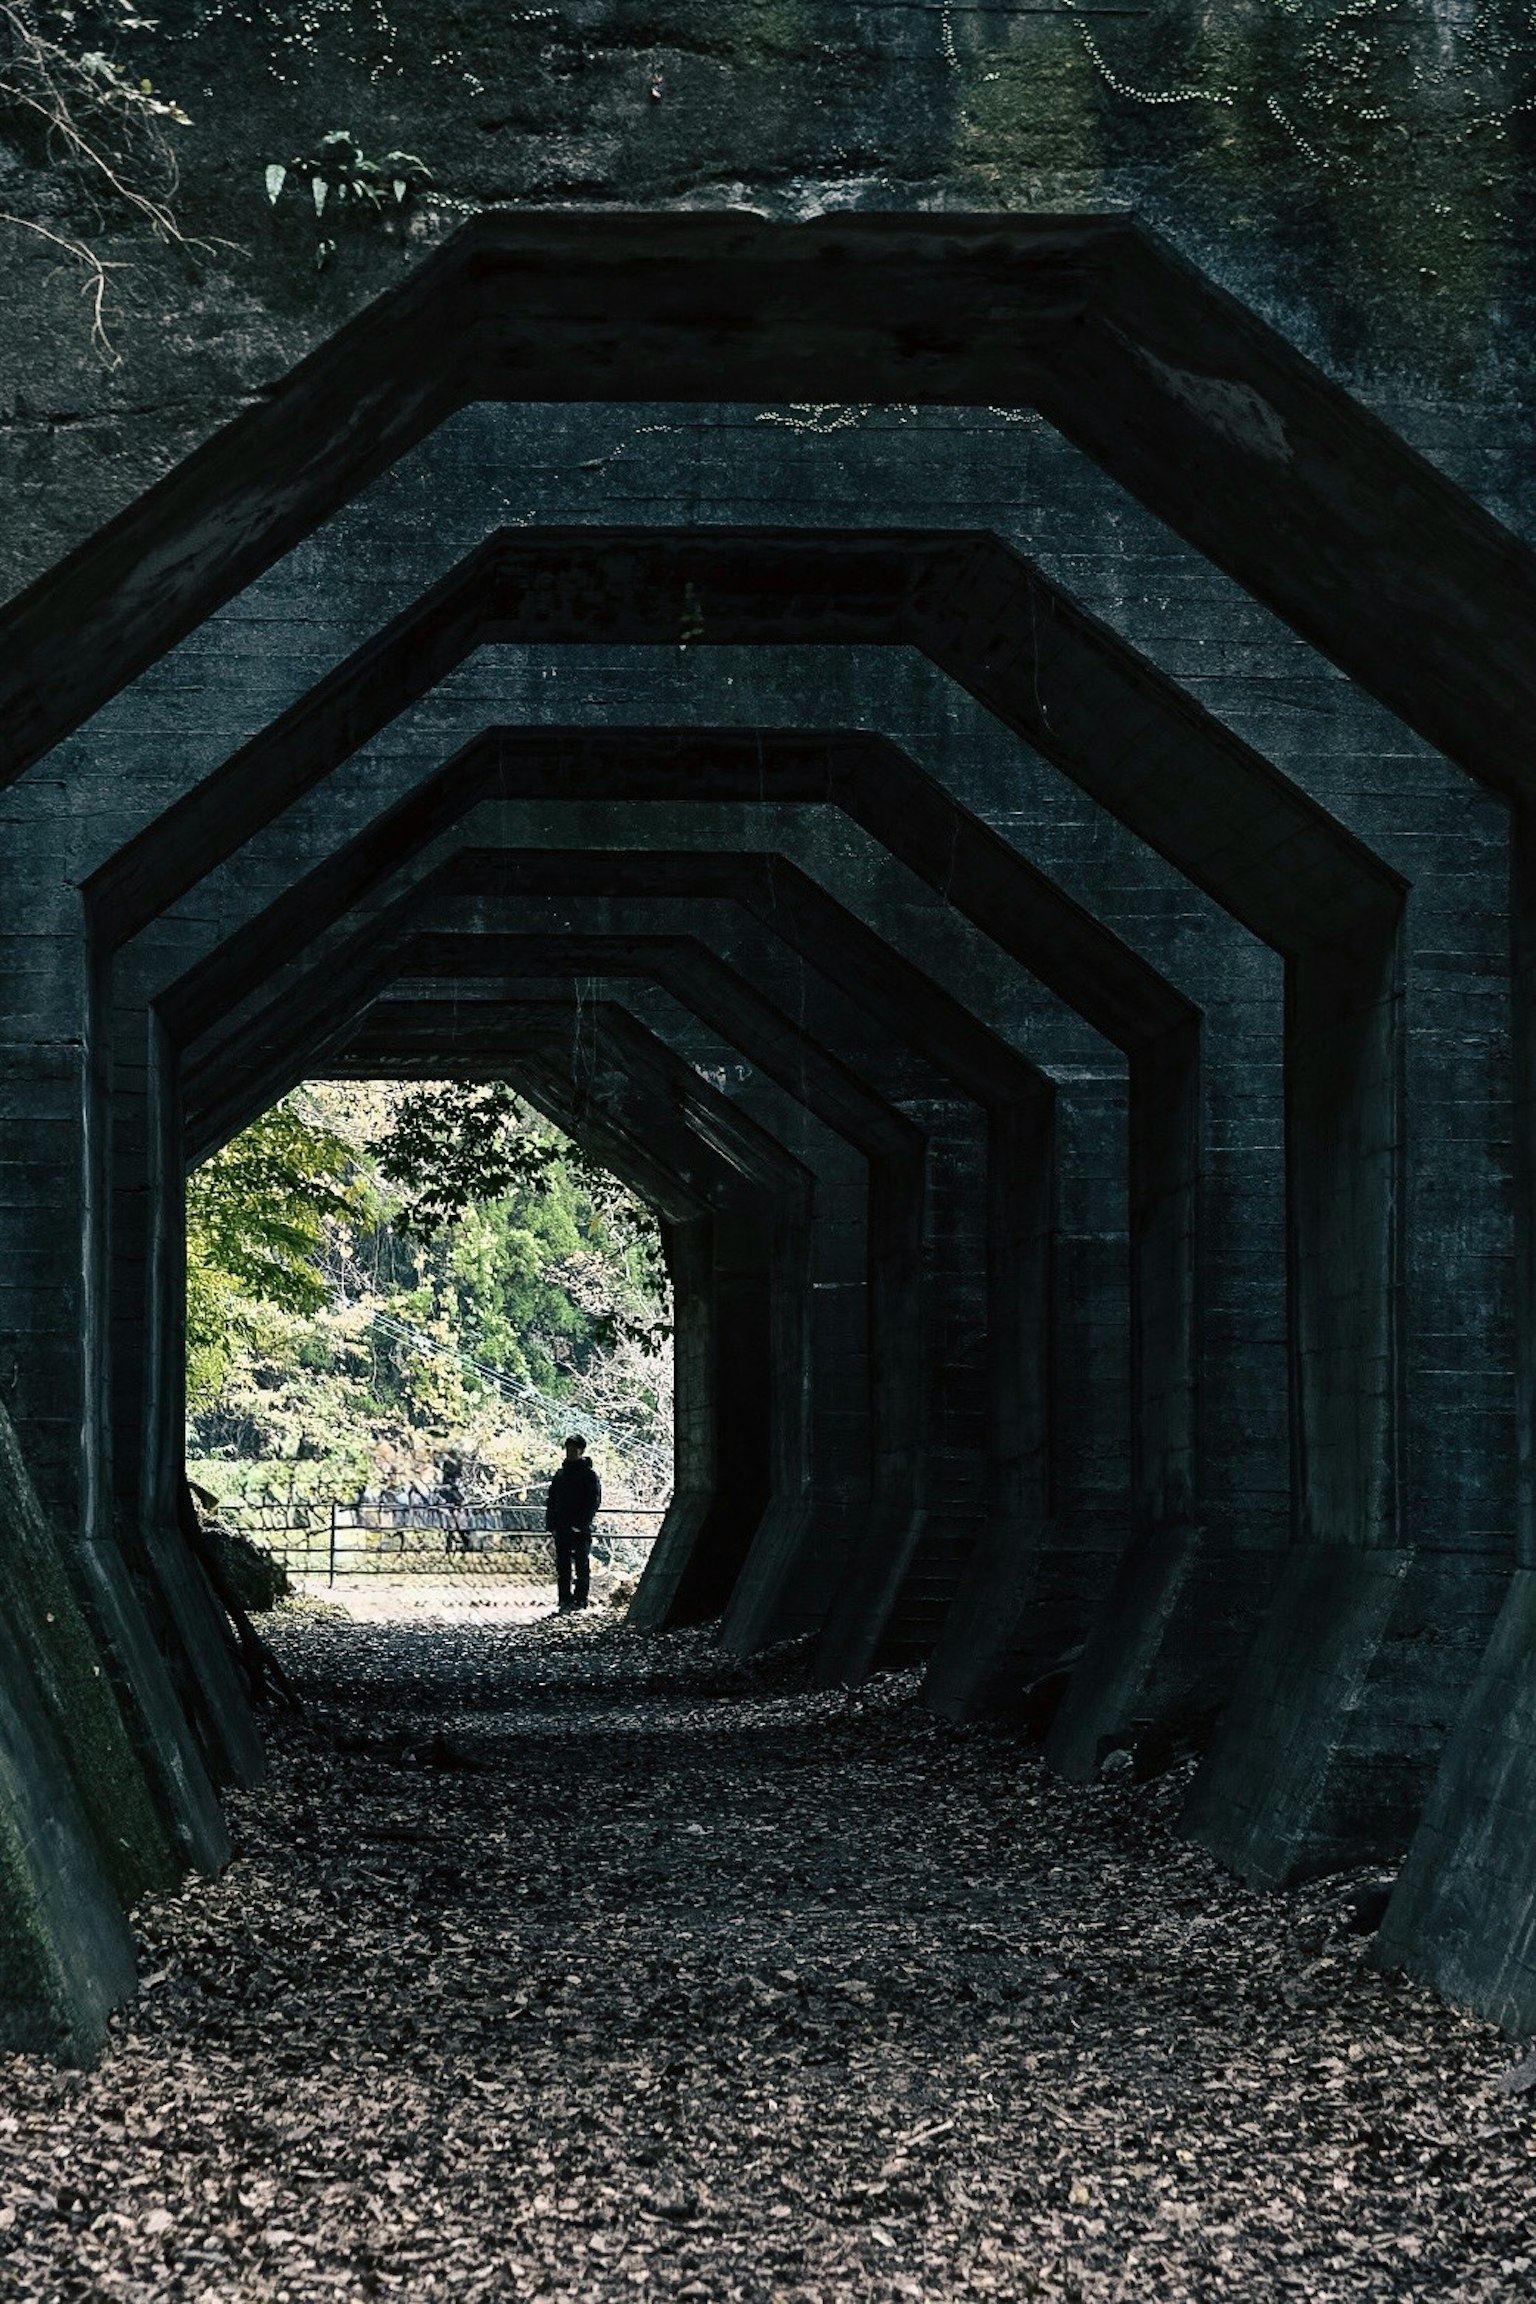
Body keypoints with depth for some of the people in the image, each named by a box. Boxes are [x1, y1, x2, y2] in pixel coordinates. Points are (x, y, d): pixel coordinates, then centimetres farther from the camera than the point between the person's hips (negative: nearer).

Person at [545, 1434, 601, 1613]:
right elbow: (552, 1501, 16)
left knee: (581, 1566, 1)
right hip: (562, 1529, 5)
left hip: (580, 1530, -5)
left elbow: (594, 1501, -9)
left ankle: (580, 1599, 4)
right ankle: (565, 1601, 7)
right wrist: (551, 1524, 5)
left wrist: (581, 1523, -18)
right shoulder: (560, 1474, 15)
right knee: (563, 1568, 4)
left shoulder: (589, 1474, -2)